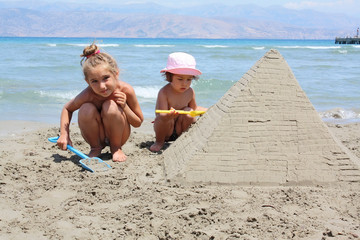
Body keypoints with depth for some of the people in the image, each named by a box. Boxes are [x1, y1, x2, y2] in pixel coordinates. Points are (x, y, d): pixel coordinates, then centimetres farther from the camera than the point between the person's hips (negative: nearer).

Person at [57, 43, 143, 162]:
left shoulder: (126, 90, -25)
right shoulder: (88, 95, -26)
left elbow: (138, 123, -11)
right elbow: (67, 109, -3)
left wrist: (124, 106, -28)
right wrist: (64, 134, -18)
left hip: (118, 135, 0)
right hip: (97, 136, 1)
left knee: (111, 107, -30)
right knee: (86, 109, -29)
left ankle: (116, 148, -5)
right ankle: (96, 148, -2)